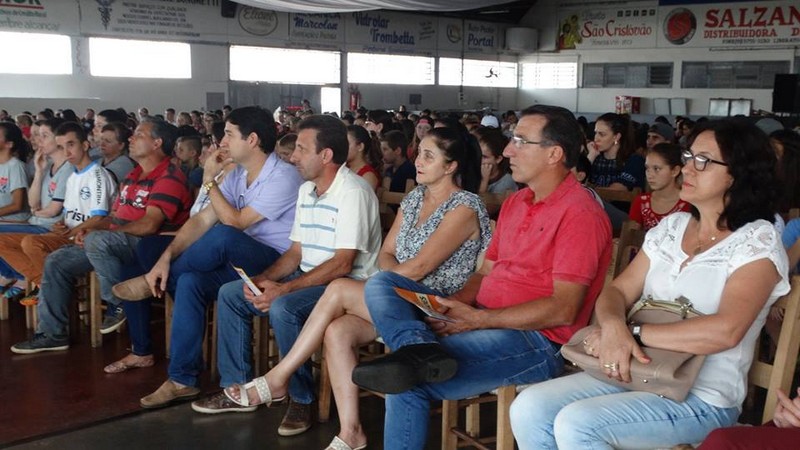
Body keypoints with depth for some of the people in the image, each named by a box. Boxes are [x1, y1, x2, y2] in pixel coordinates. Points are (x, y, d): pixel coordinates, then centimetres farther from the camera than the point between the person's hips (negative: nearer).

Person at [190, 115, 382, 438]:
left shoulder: (353, 192, -18)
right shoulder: (306, 190, 11)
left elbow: (342, 264, -24)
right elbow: (295, 252, 13)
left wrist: (284, 289, -27)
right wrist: (263, 279, -5)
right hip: (308, 279, 9)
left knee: (283, 308, -33)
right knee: (230, 294, 2)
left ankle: (301, 399, -13)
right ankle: (236, 386, 10)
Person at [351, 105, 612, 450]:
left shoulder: (580, 213, -13)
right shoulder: (514, 203, 18)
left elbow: (562, 310, -19)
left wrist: (477, 319, -20)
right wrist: (455, 303, -4)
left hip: (536, 339, -10)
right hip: (481, 320, 10)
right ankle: (420, 348, -36)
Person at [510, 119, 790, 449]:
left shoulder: (757, 241, -8)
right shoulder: (672, 226, 11)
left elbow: (726, 330, -24)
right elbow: (617, 291, 5)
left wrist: (633, 333, -21)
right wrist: (614, 327, -19)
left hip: (703, 398, -6)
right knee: (528, 409, -13)